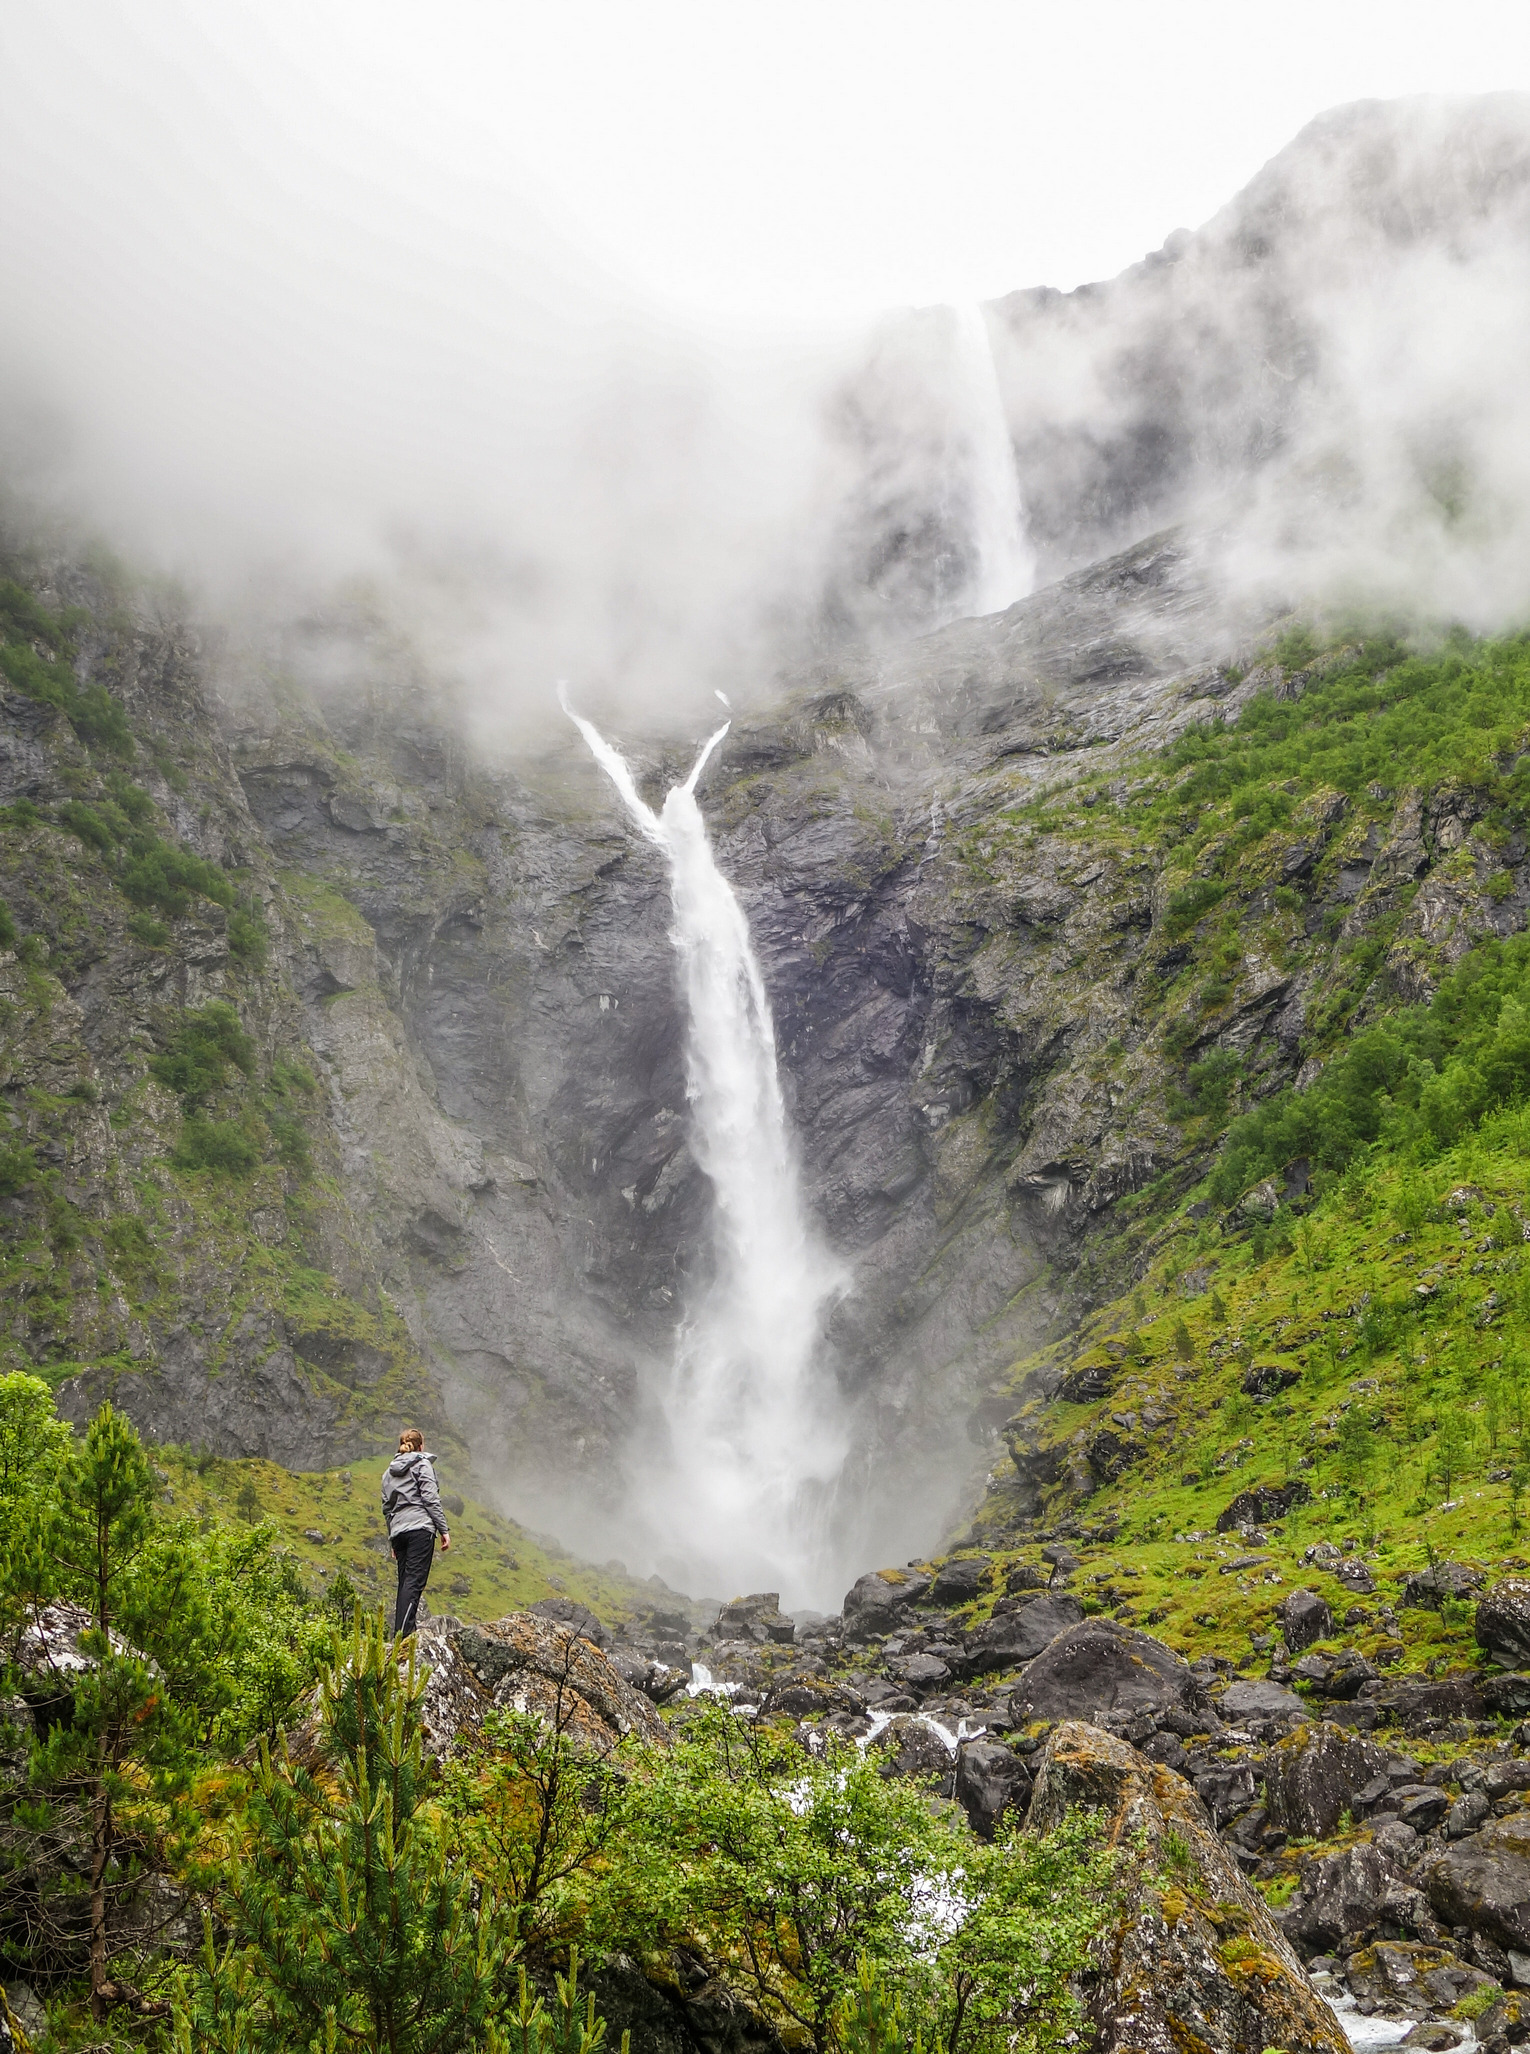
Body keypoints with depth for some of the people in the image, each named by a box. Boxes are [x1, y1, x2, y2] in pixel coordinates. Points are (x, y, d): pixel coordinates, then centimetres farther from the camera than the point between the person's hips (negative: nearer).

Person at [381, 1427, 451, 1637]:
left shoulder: (389, 1471, 21)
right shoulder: (421, 1464, 3)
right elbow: (431, 1499, -7)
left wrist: (392, 1541, 25)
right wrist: (444, 1530, -5)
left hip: (398, 1531, 6)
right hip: (420, 1528, -6)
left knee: (405, 1582, 10)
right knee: (415, 1581, -12)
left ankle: (399, 1633, 3)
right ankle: (402, 1633, -24)